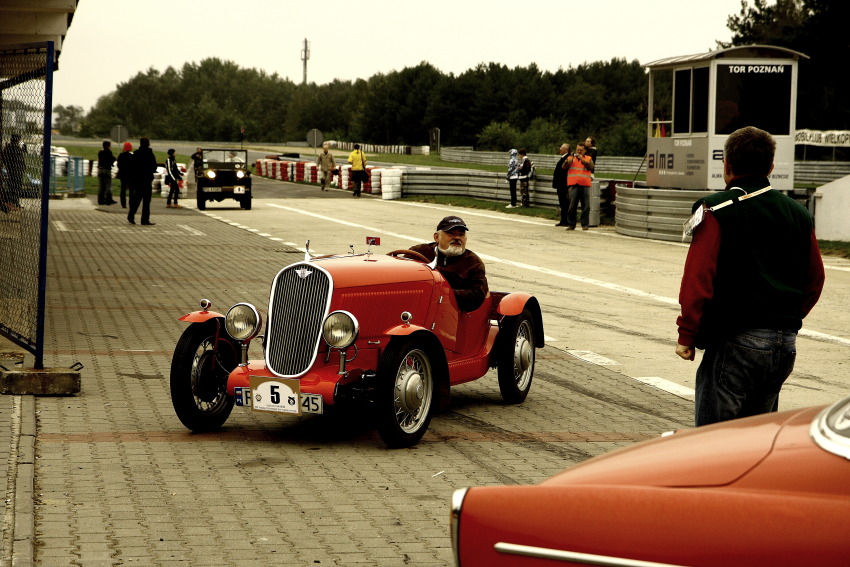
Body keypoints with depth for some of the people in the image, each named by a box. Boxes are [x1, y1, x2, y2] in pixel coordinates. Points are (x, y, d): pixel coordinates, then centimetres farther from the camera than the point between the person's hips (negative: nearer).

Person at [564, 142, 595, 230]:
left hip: (585, 185, 0)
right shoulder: (571, 158, 15)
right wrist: (569, 161, -15)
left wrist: (582, 160, -14)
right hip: (573, 185, 0)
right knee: (572, 206, -2)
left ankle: (585, 224, 4)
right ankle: (571, 224, 3)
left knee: (585, 206, -1)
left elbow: (591, 167, -4)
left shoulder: (588, 159, 13)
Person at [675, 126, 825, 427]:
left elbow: (698, 279, -15)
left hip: (735, 342, -7)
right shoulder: (797, 213, 11)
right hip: (786, 344, 7)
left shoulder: (715, 211, -8)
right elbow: (814, 281, 15)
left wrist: (687, 335, -9)